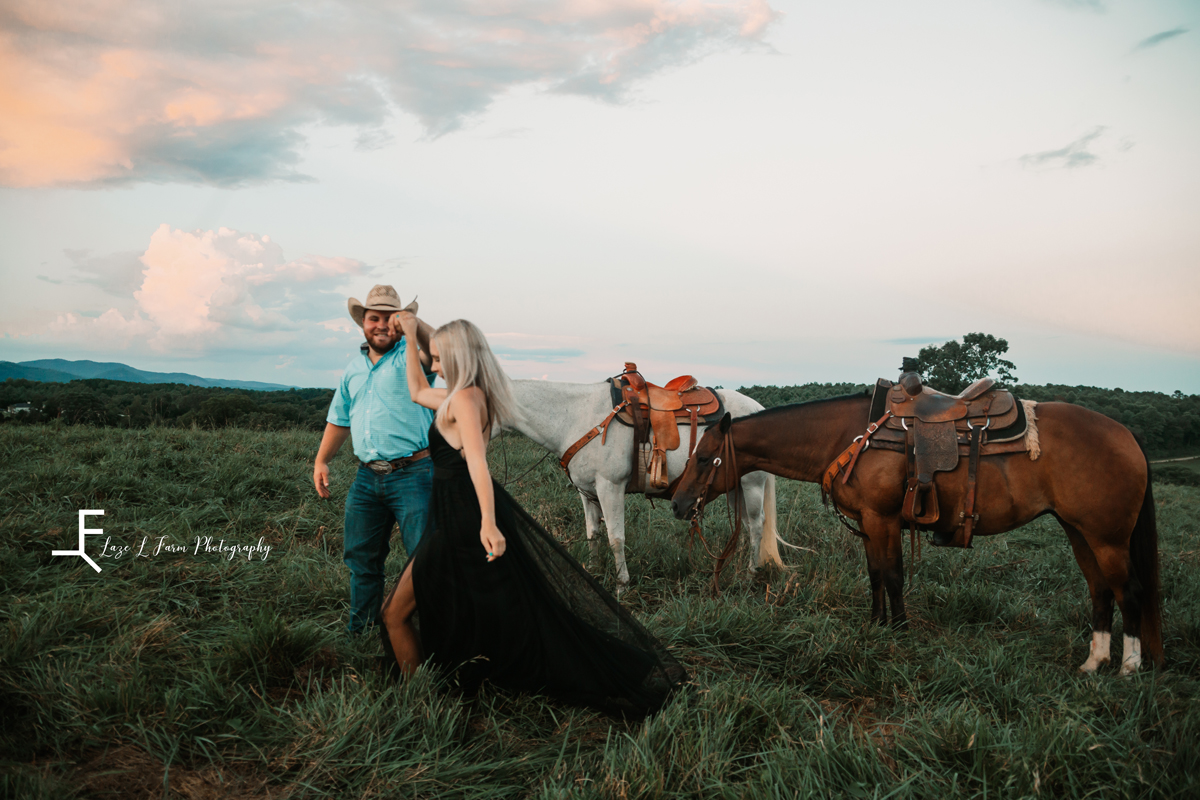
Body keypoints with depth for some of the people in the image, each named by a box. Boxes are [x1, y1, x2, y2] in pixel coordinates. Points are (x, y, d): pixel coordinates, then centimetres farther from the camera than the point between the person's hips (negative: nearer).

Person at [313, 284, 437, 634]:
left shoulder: (411, 355, -2)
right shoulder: (354, 368, 18)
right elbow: (339, 419, 25)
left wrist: (414, 325, -45)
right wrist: (321, 460, 18)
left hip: (412, 476, -6)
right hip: (367, 477, 7)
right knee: (360, 556, 13)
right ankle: (360, 630, 28)